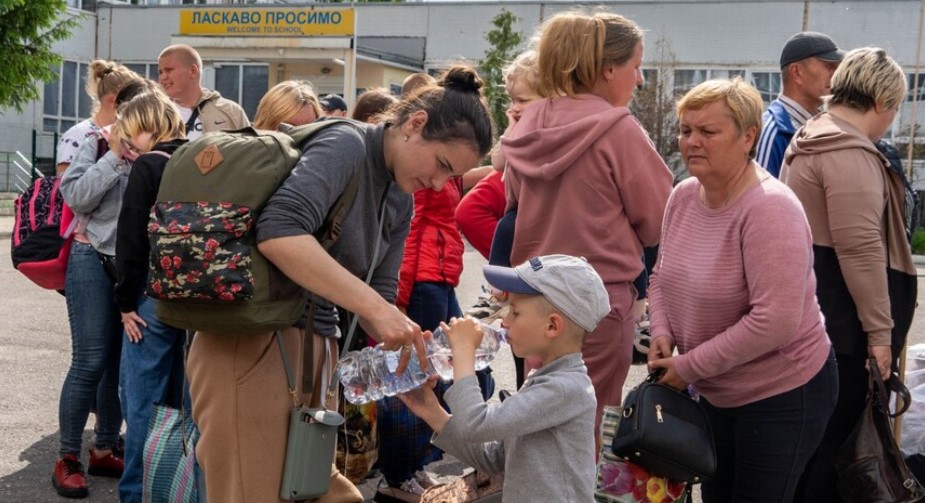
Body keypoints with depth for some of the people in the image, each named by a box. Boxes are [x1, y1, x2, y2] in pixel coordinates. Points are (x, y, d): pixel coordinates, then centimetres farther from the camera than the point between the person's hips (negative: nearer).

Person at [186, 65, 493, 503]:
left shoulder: (401, 202, 12)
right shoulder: (347, 145, -13)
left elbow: (380, 294, 11)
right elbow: (279, 231, -30)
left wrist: (408, 349, -10)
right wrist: (374, 307, -31)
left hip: (315, 346, 9)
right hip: (253, 343, -9)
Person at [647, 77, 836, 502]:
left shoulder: (769, 208, -26)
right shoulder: (683, 195, -3)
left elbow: (775, 321, -31)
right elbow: (663, 275, 13)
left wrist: (689, 367, -23)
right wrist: (661, 333, -7)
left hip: (783, 395, -7)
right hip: (715, 393, 7)